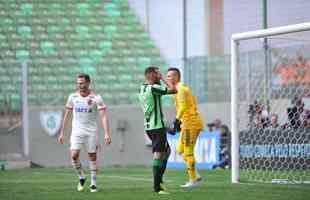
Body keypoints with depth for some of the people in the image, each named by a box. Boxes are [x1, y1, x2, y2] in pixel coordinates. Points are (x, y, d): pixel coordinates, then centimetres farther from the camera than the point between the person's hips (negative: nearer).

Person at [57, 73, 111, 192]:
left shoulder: (96, 98, -8)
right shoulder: (73, 97, 2)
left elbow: (104, 116, -12)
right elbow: (67, 116, 10)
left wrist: (106, 134, -22)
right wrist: (62, 133, 9)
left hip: (91, 132, -2)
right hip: (77, 131, 2)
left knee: (92, 157, 2)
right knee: (74, 155, -12)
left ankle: (93, 183, 13)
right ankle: (81, 177, 11)